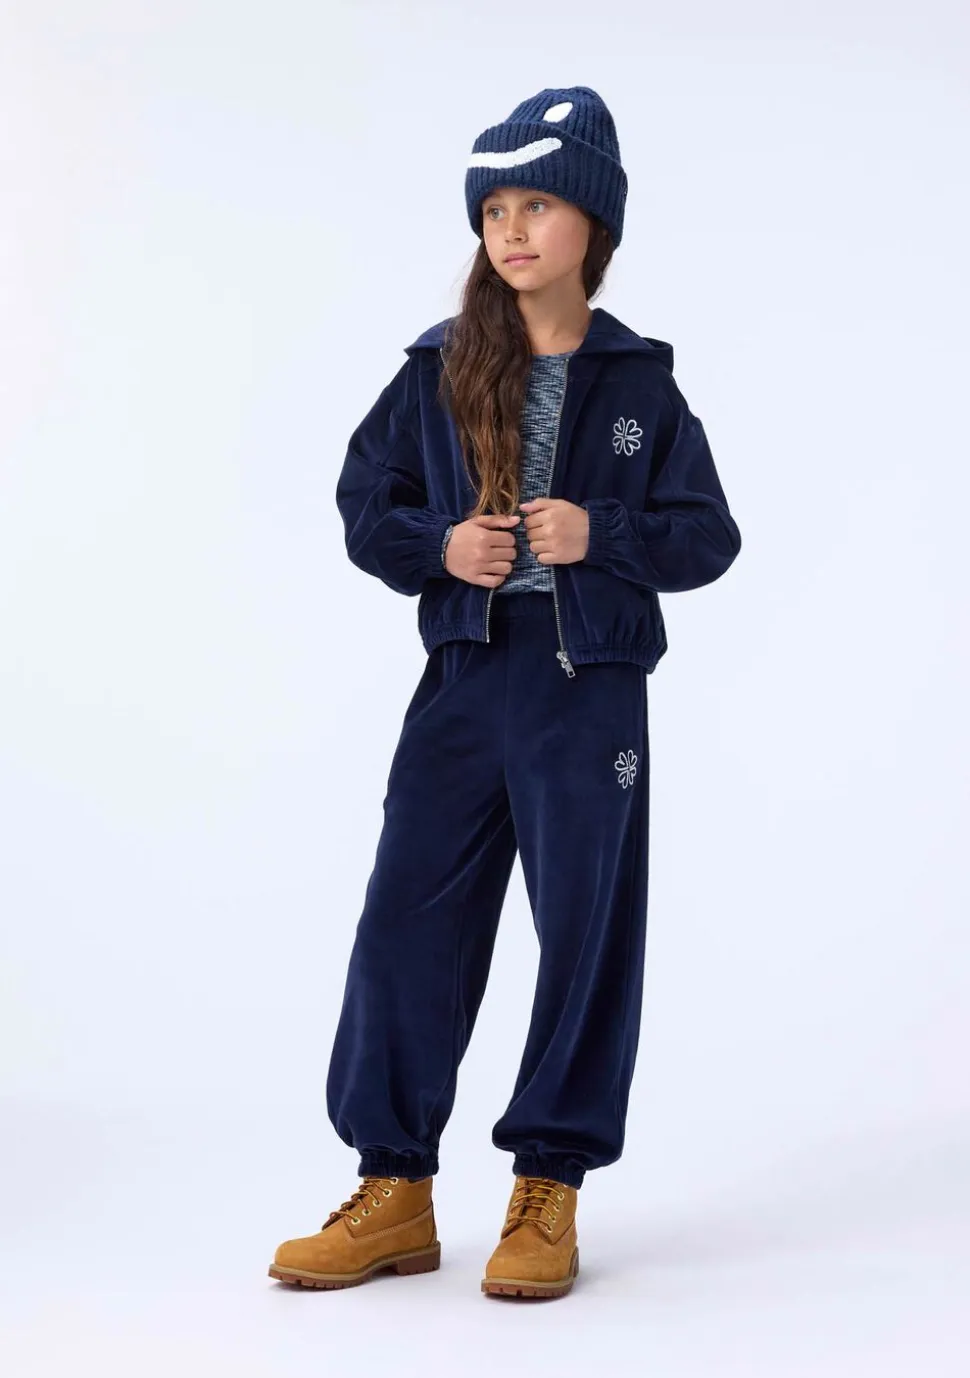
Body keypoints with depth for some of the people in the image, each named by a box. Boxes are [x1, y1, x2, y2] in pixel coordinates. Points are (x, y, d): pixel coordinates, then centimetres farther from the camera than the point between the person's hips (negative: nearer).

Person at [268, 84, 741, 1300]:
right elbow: (363, 504, 8)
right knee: (406, 924, 1)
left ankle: (548, 1193, 16)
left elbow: (710, 536, 2)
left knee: (584, 935, 3)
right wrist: (439, 547, -11)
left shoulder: (638, 381, 2)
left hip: (589, 692, -1)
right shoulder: (439, 370, 4)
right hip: (462, 681, 2)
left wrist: (601, 536, -15)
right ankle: (394, 1193, 13)